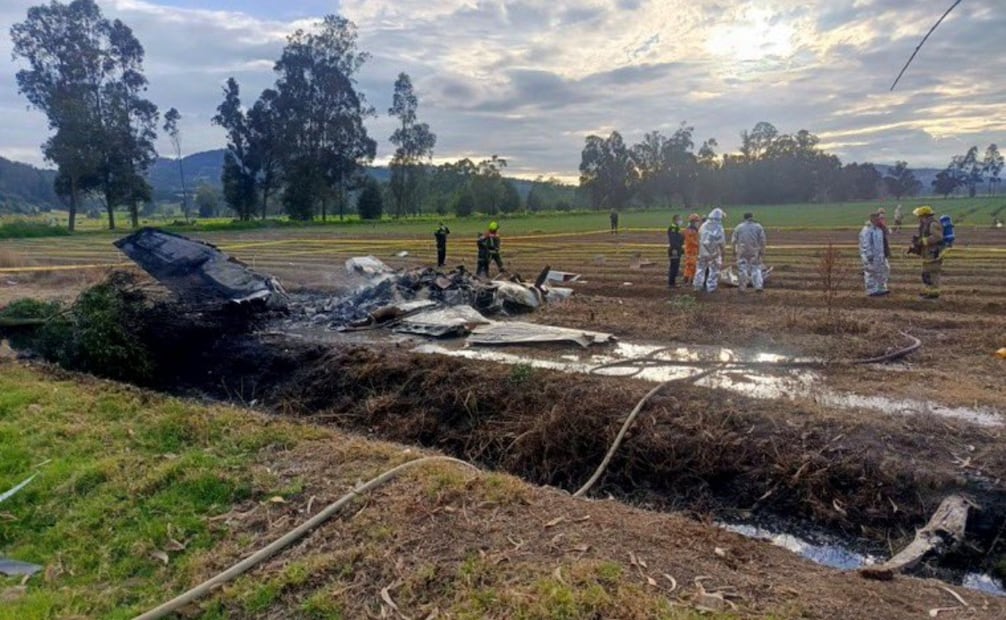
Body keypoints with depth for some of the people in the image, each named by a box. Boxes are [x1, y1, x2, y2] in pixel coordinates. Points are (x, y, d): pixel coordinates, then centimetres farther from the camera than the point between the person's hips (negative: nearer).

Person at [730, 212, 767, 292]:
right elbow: (762, 240, -3)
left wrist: (734, 250, 10)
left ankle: (742, 287, 7)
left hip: (742, 252, 0)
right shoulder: (758, 227, 3)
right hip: (754, 252, 0)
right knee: (756, 268, 7)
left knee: (742, 268, 5)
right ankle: (758, 286, 0)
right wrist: (762, 251, 1)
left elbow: (733, 240, 2)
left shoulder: (739, 227, 3)